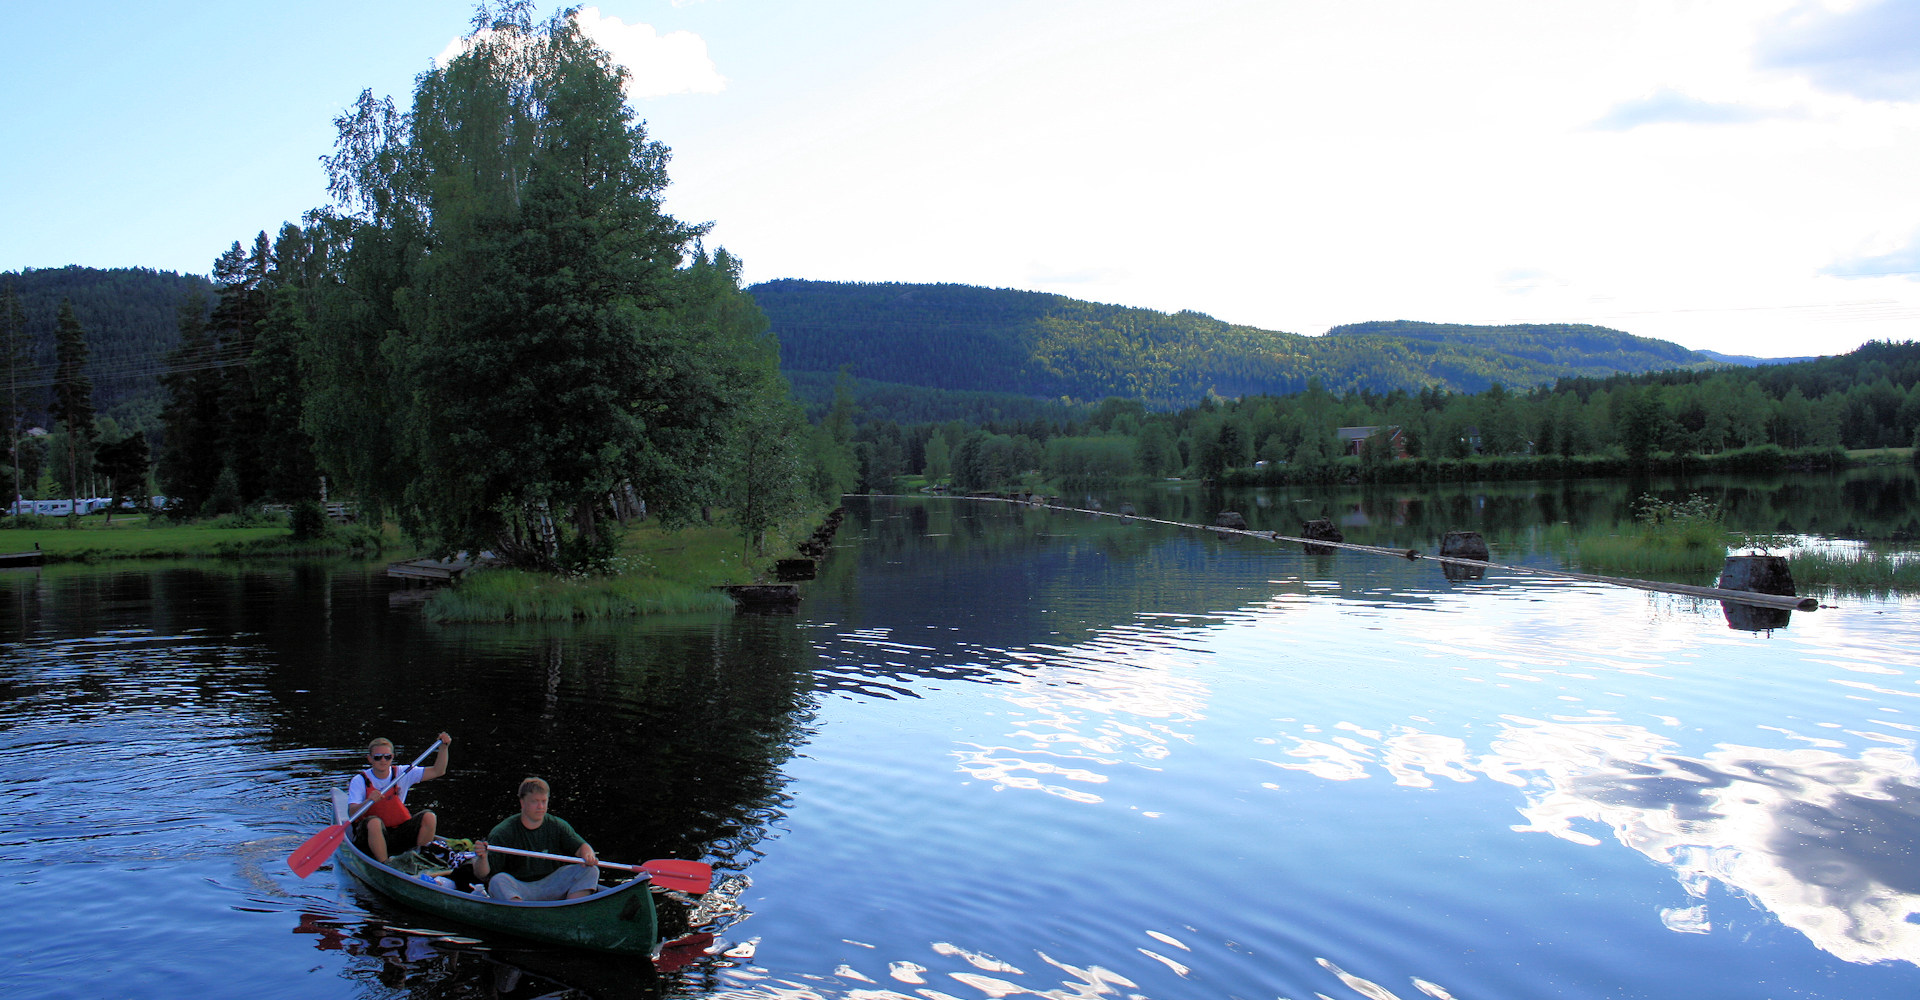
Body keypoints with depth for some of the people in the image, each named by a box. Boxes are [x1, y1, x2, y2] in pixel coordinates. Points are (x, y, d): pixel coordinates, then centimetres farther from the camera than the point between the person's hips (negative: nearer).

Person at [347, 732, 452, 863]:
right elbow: (351, 813, -18)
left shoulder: (402, 773, 4)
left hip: (399, 832, 3)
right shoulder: (360, 781, -5)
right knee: (374, 822, -36)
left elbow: (437, 771, 1)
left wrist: (444, 747, -12)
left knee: (428, 817, -19)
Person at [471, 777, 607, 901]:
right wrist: (482, 858, -32)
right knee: (498, 881, -32)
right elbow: (482, 875, -9)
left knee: (590, 870, -15)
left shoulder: (558, 826, 4)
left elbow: (581, 846, -4)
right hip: (519, 891, -2)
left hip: (551, 888, 2)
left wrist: (587, 855, -29)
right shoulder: (503, 832, -6)